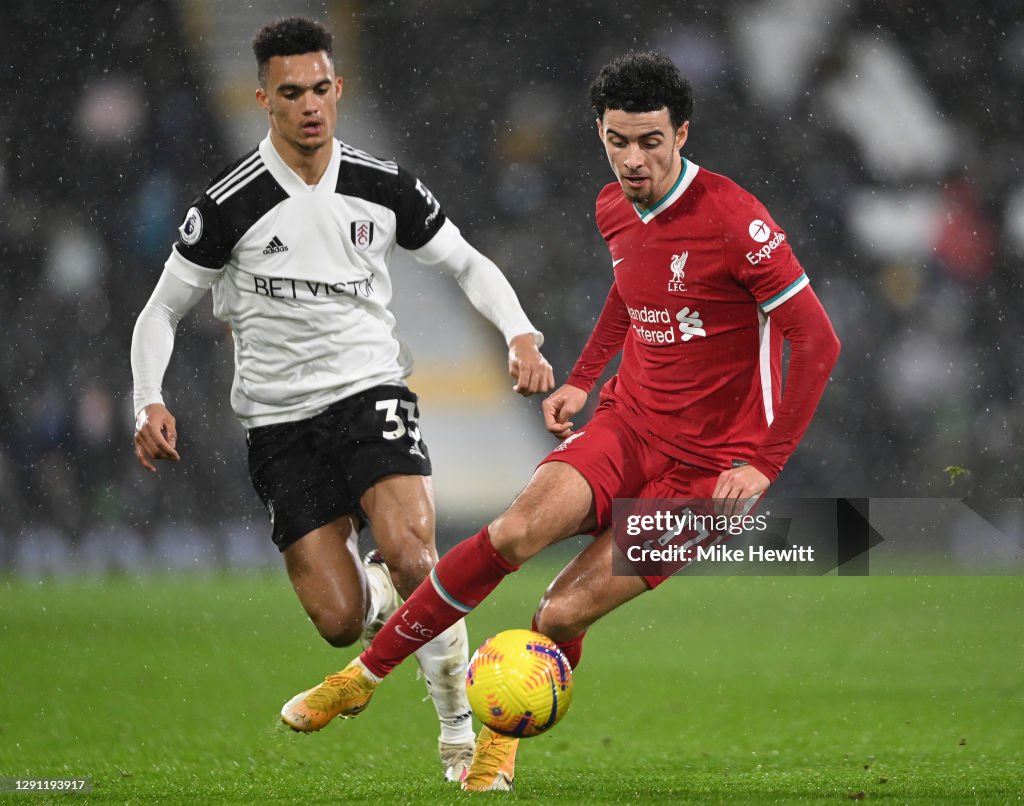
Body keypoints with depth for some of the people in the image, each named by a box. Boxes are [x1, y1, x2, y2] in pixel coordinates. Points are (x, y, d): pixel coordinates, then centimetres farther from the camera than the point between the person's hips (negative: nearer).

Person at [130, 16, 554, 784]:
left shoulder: (384, 187, 0)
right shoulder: (230, 204, -7)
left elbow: (467, 263, 14)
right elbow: (163, 311, 3)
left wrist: (521, 336, -3)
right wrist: (151, 404, -13)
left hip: (372, 392, 0)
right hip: (280, 423, 0)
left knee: (410, 555, -27)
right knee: (341, 622, -10)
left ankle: (459, 728, -10)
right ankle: (384, 599, 30)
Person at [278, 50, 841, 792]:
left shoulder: (735, 221, -18)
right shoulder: (614, 210, 3)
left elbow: (818, 341, -15)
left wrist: (763, 464, -16)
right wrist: (584, 379, 17)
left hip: (703, 466, -5)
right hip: (625, 425, 5)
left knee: (564, 614, -17)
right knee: (519, 529, -24)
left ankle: (504, 736, 14)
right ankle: (366, 675, -13)